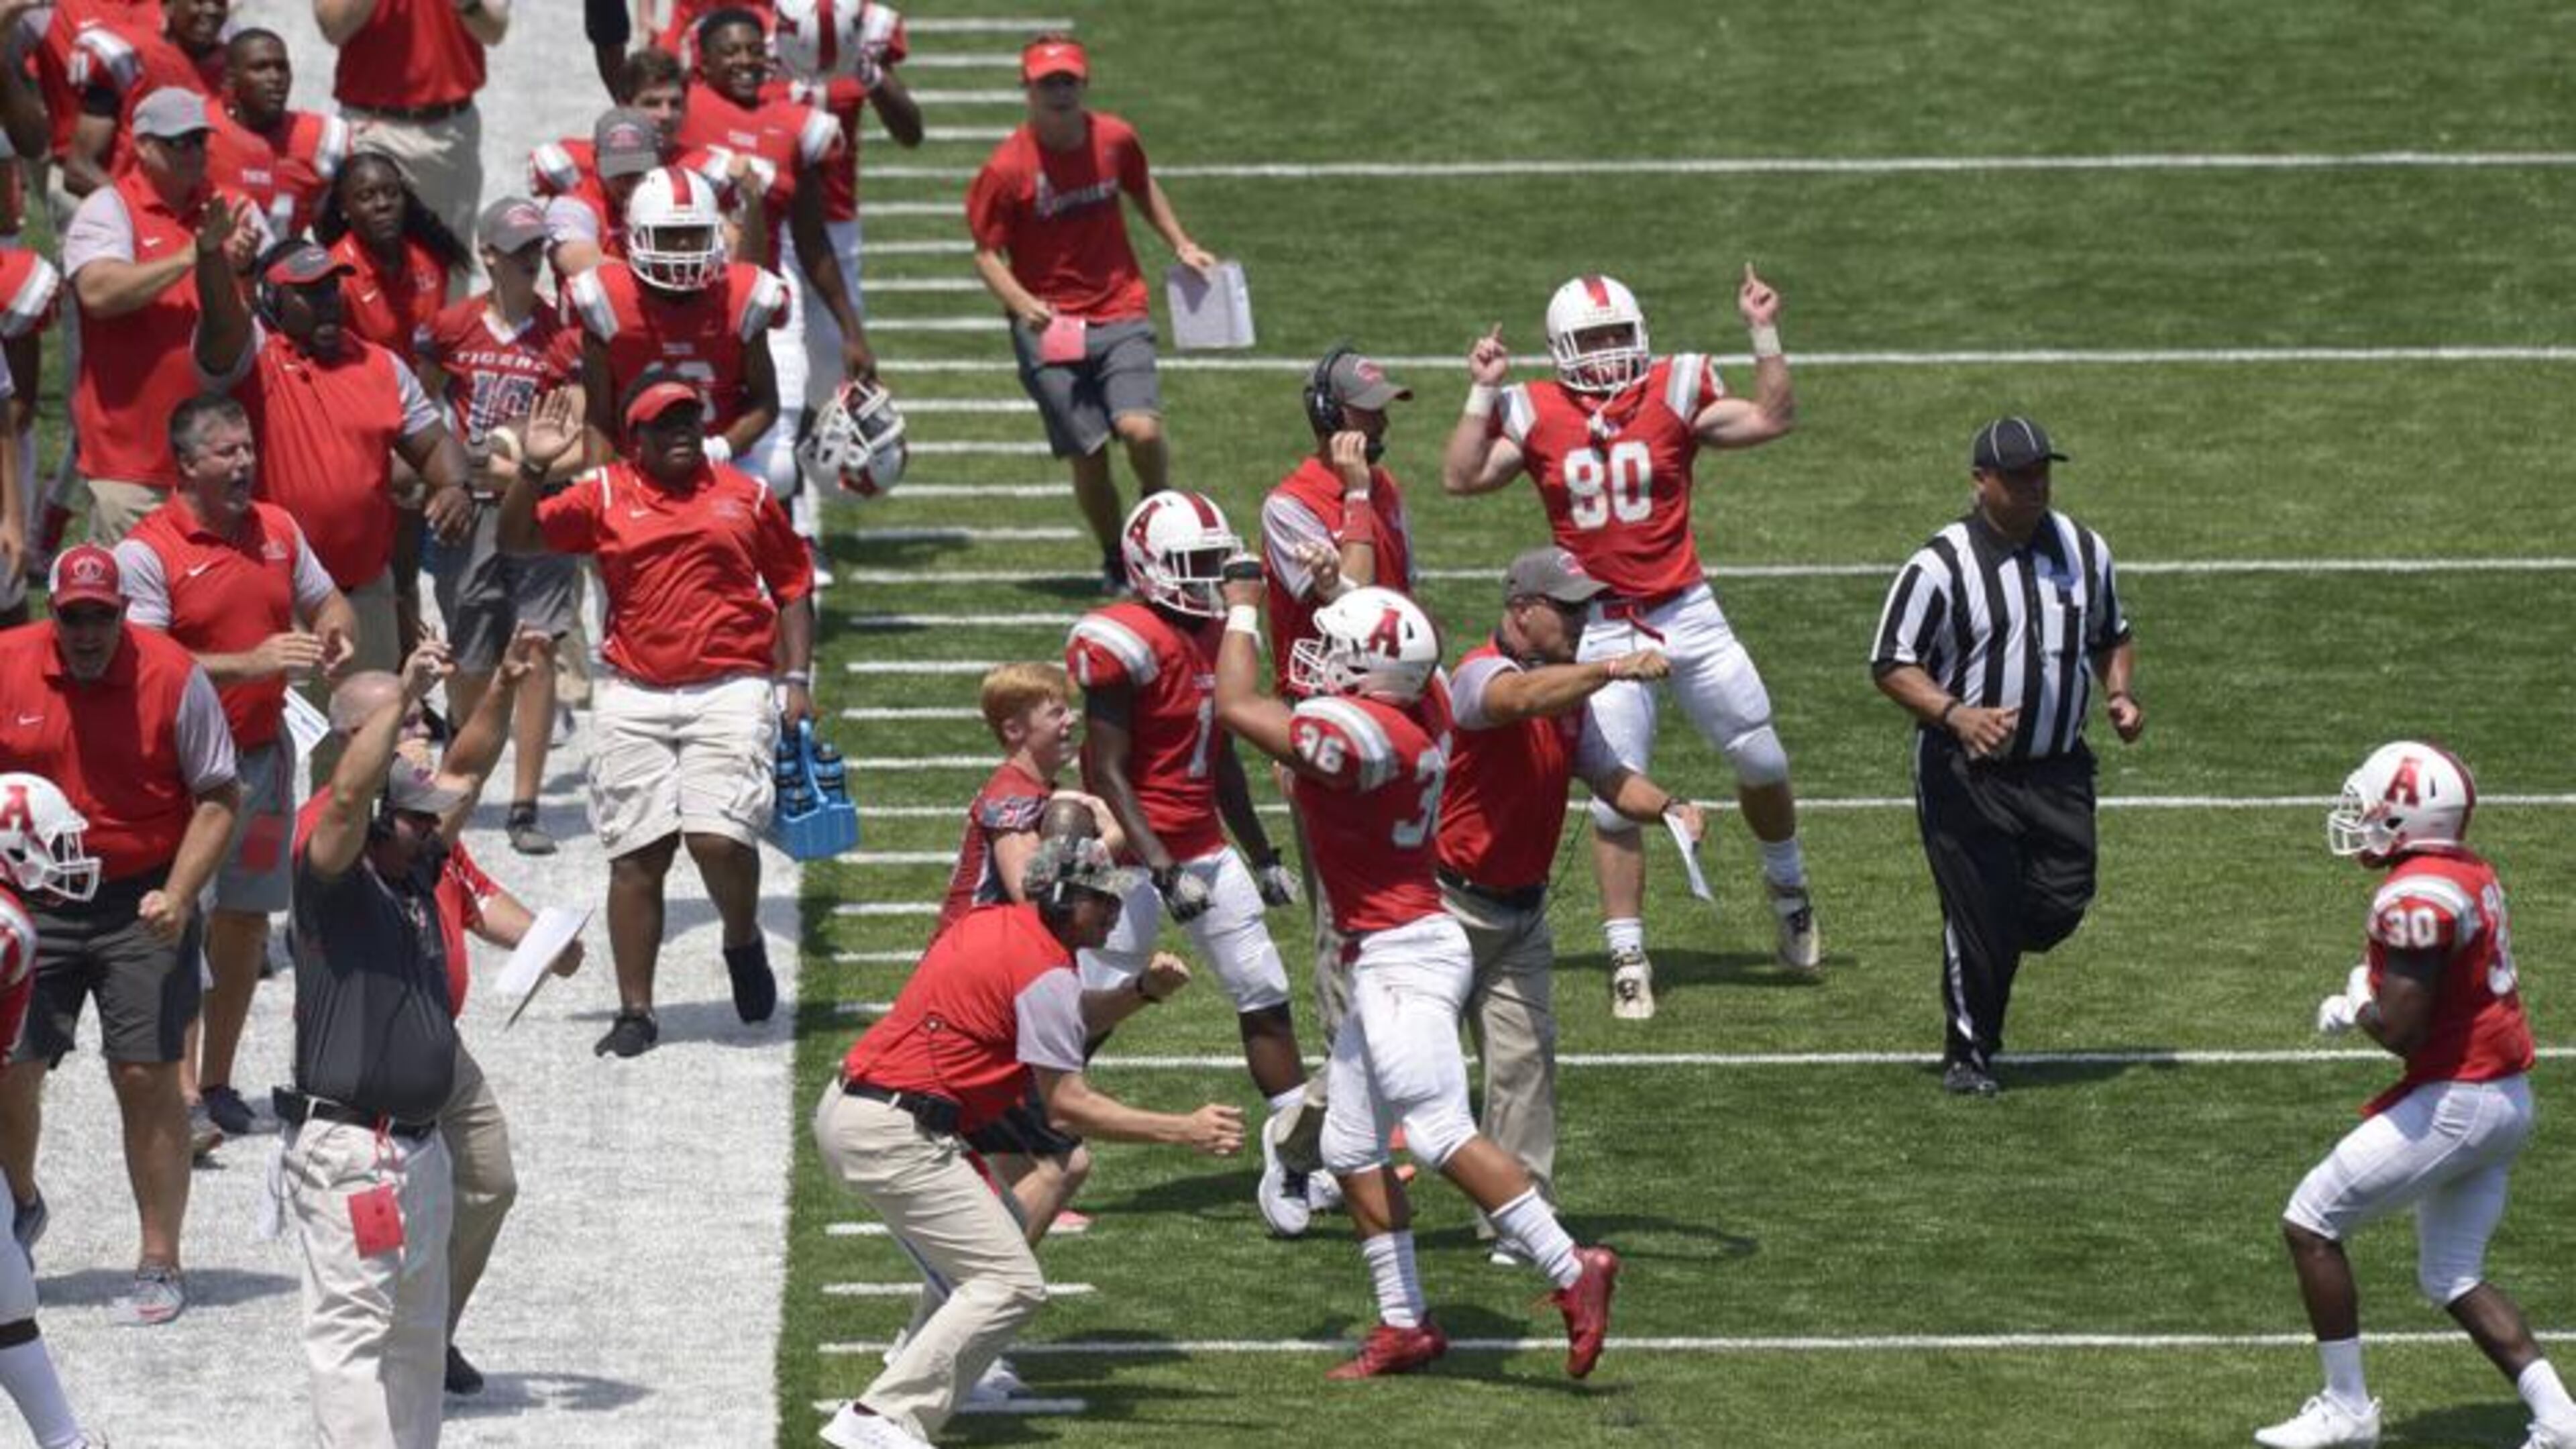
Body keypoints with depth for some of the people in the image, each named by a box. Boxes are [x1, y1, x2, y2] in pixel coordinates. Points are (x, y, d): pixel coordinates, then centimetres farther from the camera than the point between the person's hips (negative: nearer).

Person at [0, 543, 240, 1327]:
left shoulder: (173, 676, -8)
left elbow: (218, 798, -3)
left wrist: (177, 896, -15)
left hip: (141, 903, -2)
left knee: (146, 1077, -5)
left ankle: (160, 1264, 3)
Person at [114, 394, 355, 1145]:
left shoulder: (278, 529, 9)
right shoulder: (147, 551, -12)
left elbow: (328, 603, 22)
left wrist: (337, 638, -2)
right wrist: (251, 663, -27)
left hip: (264, 751, 7)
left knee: (247, 916, 12)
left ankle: (218, 1079, 23)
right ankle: (183, 1091, -15)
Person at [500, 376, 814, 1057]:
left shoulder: (747, 496, 8)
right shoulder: (603, 495, 6)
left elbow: (792, 586, 14)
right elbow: (518, 540, 0)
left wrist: (797, 679, 6)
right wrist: (532, 469, -15)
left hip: (730, 690, -1)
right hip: (634, 697, 1)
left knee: (718, 836, -16)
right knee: (636, 855, 0)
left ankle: (743, 942, 15)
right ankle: (635, 1011, 8)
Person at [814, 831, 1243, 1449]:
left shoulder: (992, 925, 16)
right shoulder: (1043, 971, -12)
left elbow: (1067, 1018, 30)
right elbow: (1067, 1107, -15)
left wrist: (1142, 991, 12)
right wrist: (1185, 1132, -14)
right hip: (893, 1134, -10)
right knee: (1012, 1285, -12)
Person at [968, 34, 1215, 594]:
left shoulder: (1114, 139, 0)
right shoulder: (1007, 168, -10)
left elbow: (1143, 188, 23)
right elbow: (987, 254, -4)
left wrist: (1180, 245, 18)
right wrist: (1023, 305, -20)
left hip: (1120, 314, 2)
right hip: (1049, 328, -2)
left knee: (1141, 429, -20)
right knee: (1088, 454, -5)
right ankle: (1115, 561, 21)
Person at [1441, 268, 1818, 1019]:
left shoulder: (1673, 395, -3)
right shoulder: (1537, 417, -2)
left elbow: (1772, 420, -6)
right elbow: (1461, 477, -9)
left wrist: (1766, 337, -11)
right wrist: (1483, 392, -12)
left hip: (1686, 611, 1)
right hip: (1603, 630, -1)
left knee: (1762, 761, 9)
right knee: (1616, 797, -1)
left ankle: (1789, 888, 37)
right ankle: (1628, 959, 7)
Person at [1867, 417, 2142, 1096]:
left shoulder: (2083, 551, 5)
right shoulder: (1940, 566, -11)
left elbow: (2111, 637, 21)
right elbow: (1892, 665, -9)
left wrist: (2118, 693, 1)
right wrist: (1955, 715, -25)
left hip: (2057, 771, 4)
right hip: (1964, 776, -4)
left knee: (2060, 906, -2)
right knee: (1980, 917, -3)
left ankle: (1977, 967, 29)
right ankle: (1968, 1053, 15)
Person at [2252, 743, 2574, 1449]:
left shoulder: (2415, 897, -20)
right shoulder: (2468, 872, 10)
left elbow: (2402, 1032, -23)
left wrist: (2359, 1009, -2)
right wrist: (2367, 1004, 8)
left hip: (2454, 1102, -9)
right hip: (2507, 1098, 9)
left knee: (2311, 1223, 2)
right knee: (2453, 1278, 17)